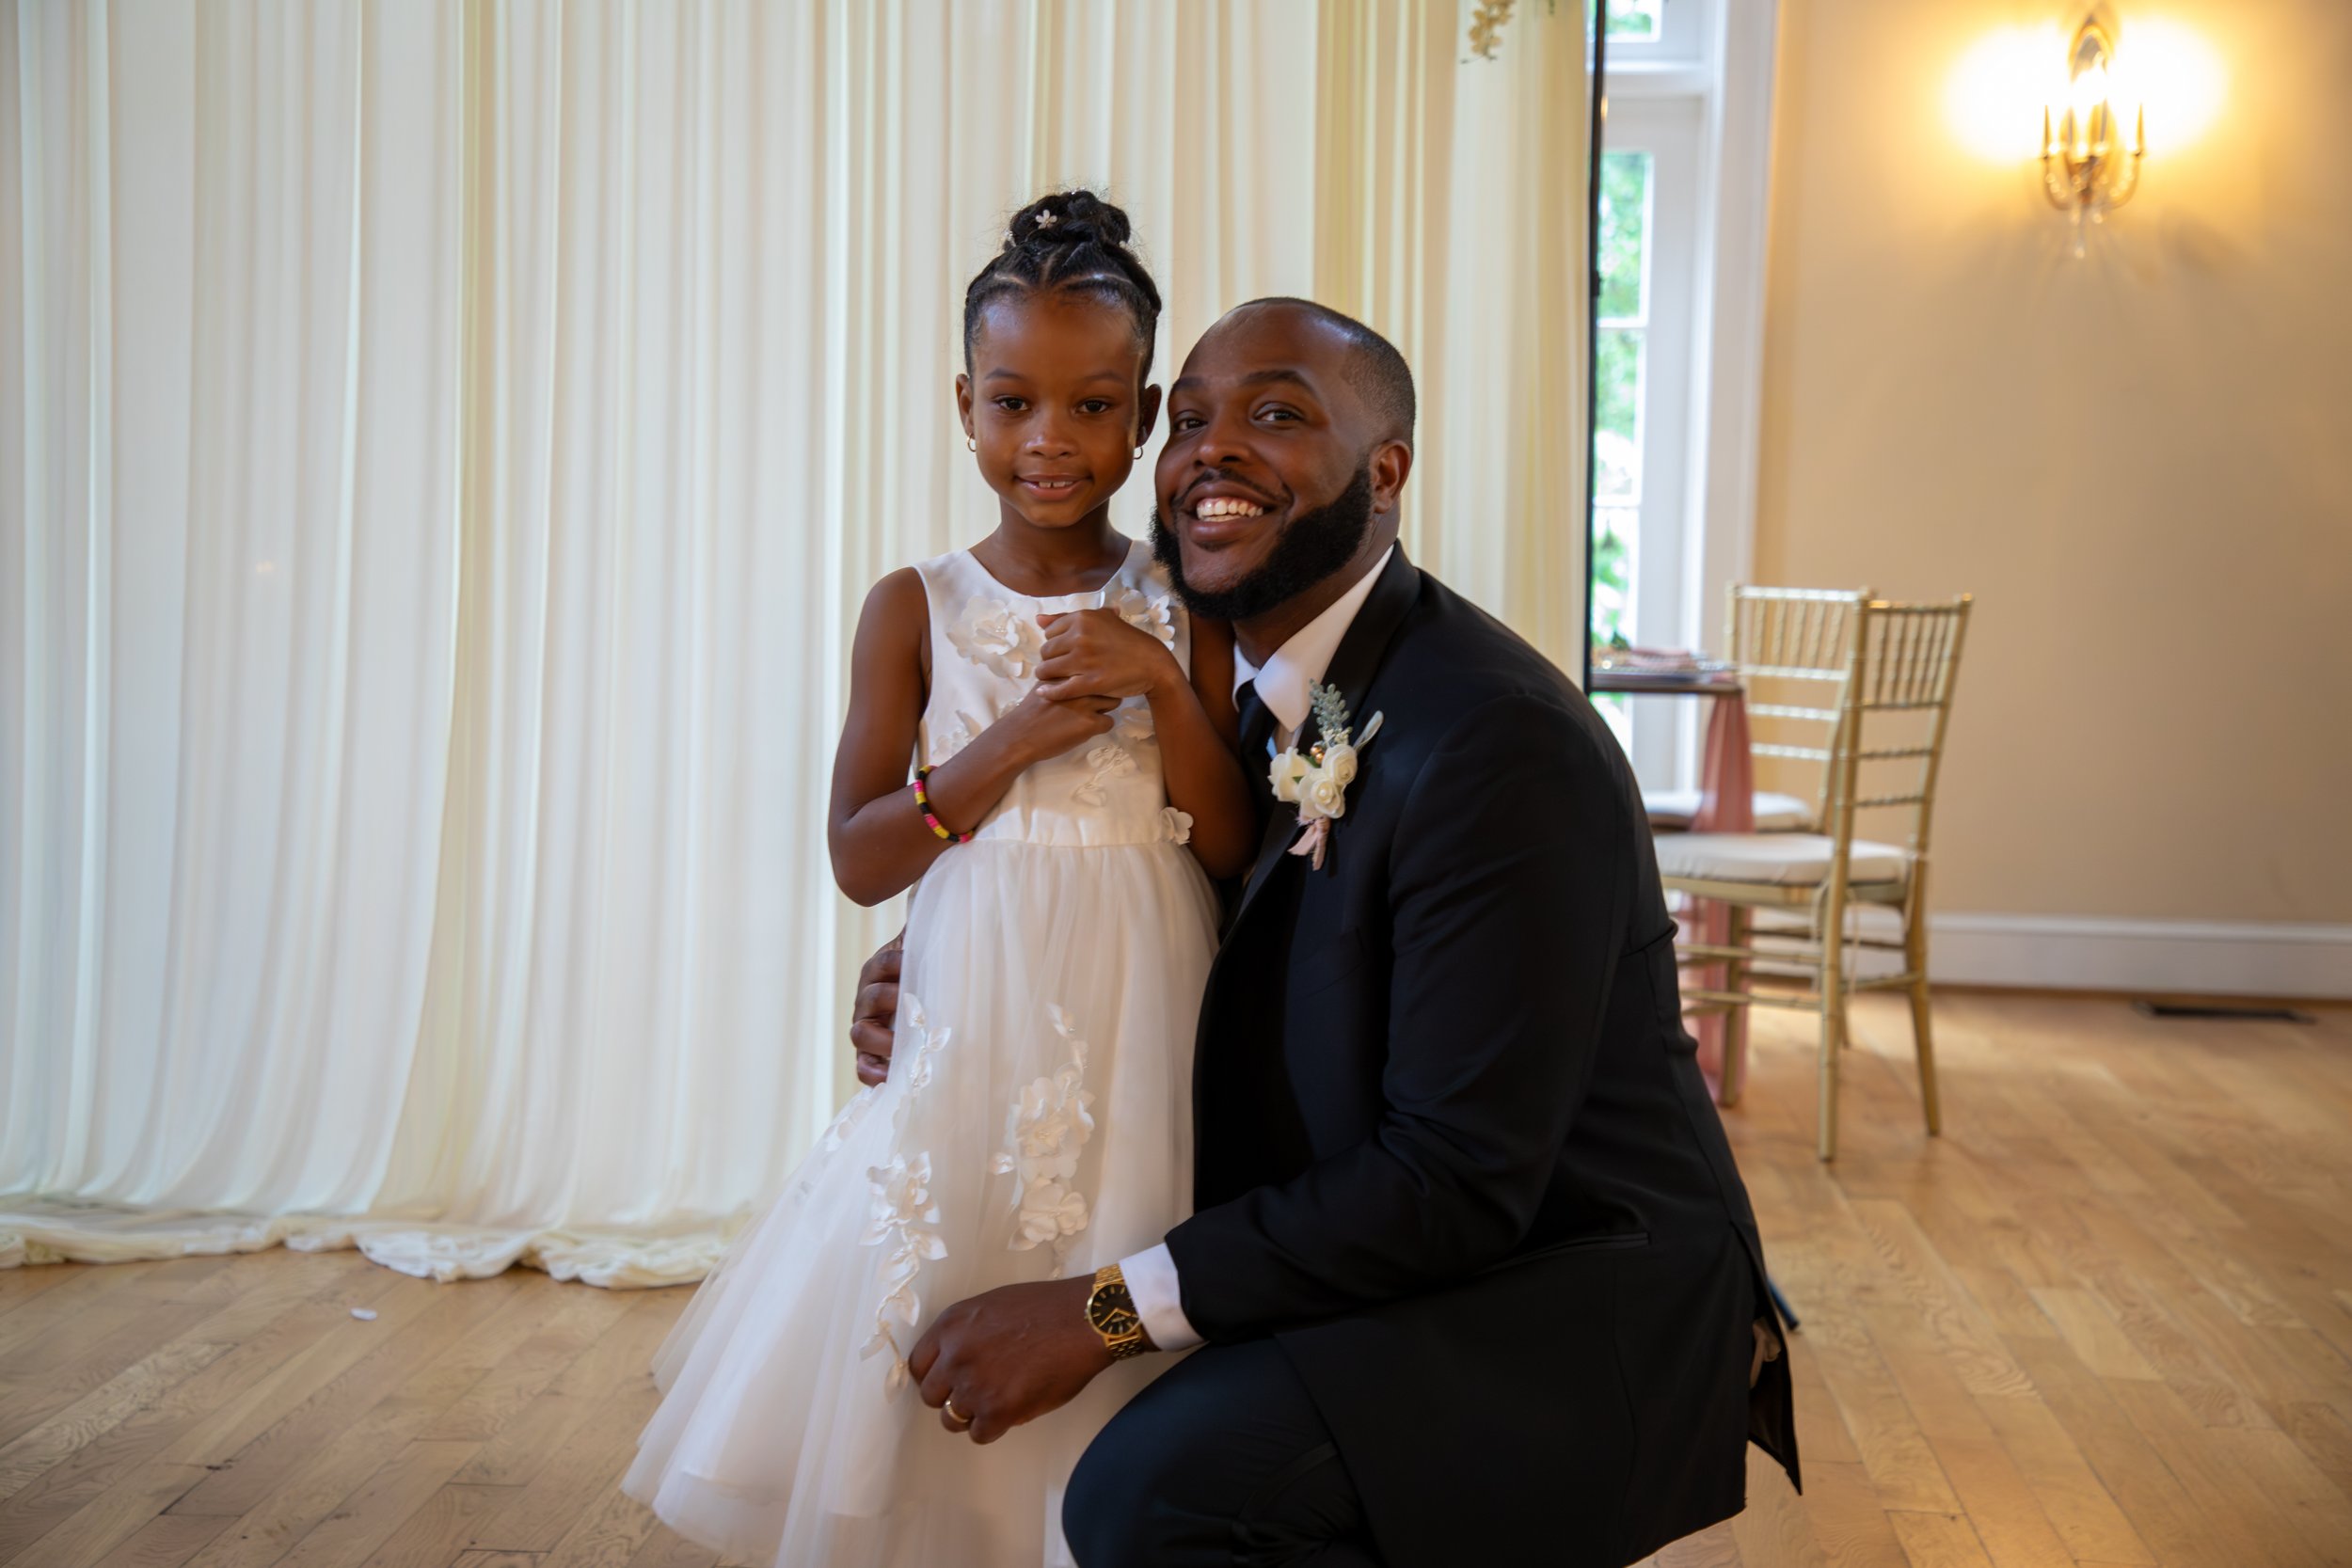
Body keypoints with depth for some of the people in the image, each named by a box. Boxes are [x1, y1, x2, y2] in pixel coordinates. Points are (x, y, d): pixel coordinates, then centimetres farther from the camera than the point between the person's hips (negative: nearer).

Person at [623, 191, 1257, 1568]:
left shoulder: (1184, 608, 2)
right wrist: (1014, 740, -14)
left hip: (1143, 1036, 0)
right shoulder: (918, 610, 1)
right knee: (936, 1387, 4)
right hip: (978, 1025, 0)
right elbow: (859, 860, -2)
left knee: (1114, 1391, 4)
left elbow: (1236, 850, -1)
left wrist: (1163, 689, -14)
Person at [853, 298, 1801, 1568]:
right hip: (1388, 1267, 9)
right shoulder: (1249, 698, 4)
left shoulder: (1503, 744, -24)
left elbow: (1459, 1179, -25)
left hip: (1585, 1318, -8)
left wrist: (1107, 1311, -24)